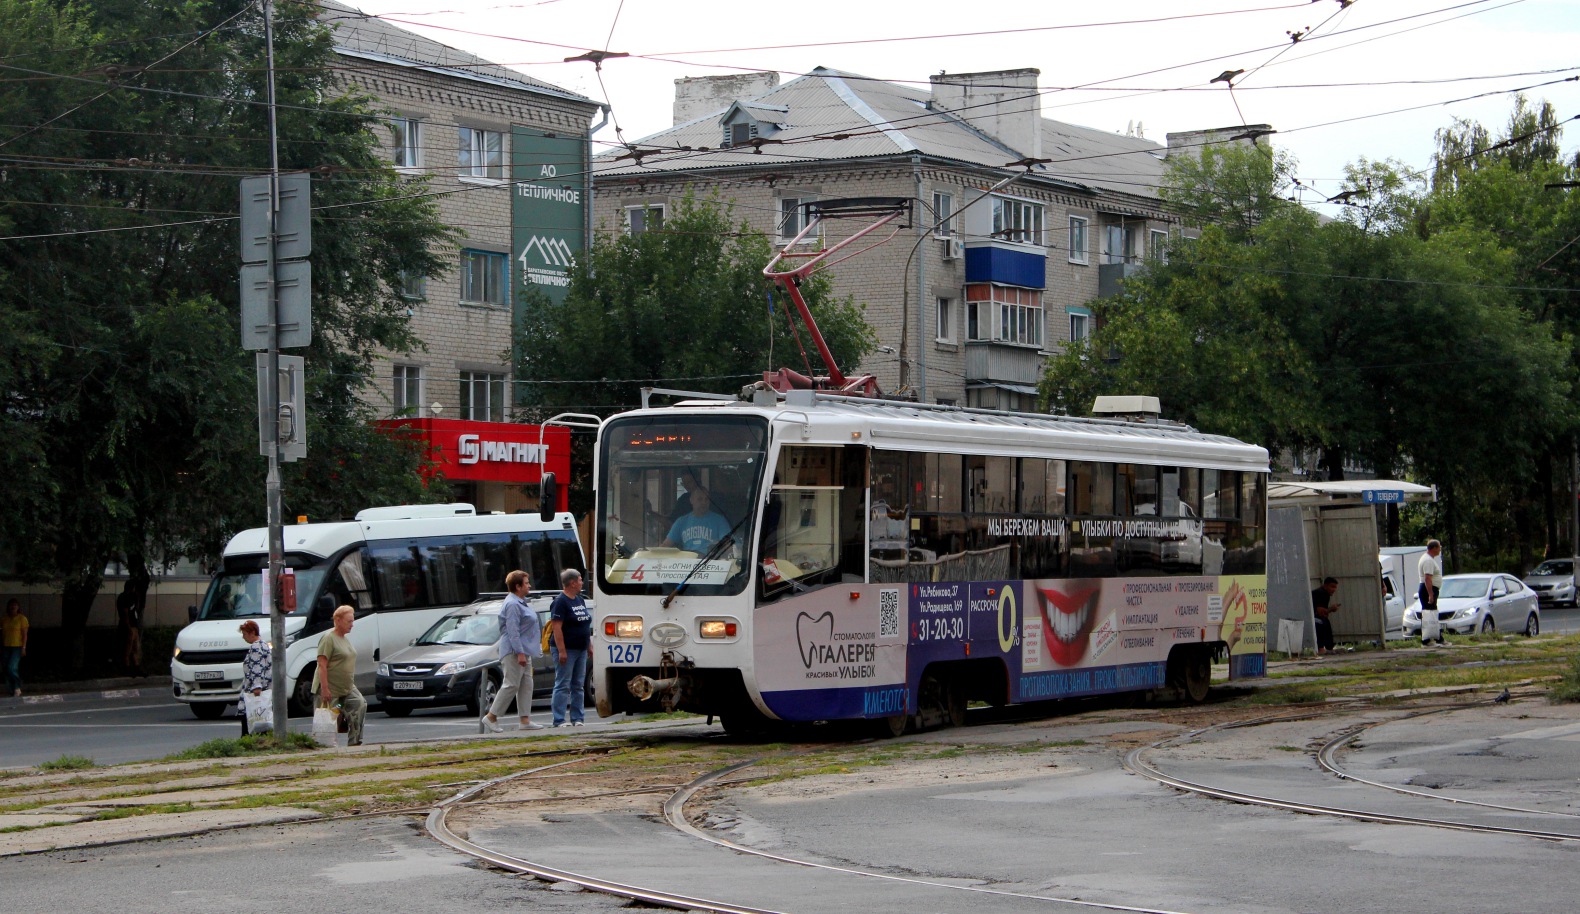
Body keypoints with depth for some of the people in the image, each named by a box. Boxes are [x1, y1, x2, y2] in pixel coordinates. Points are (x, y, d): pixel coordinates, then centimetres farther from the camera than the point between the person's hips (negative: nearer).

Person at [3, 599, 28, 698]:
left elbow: (25, 634, -6)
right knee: (7, 670, 4)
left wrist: (24, 648, -12)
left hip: (17, 647, -5)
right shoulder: (4, 619, 9)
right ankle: (13, 691, 13)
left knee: (12, 668, -17)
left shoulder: (22, 618, -4)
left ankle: (17, 688, -2)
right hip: (6, 647, 5)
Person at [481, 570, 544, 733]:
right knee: (511, 685, -9)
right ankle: (491, 717, -4)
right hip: (513, 652, -11)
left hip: (524, 651, 11)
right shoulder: (512, 605, -16)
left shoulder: (520, 603, 17)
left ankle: (525, 720, 8)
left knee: (526, 685, 8)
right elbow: (513, 631, -22)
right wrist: (520, 653, -26)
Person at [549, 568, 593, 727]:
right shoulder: (560, 601, -12)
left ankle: (577, 719, 13)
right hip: (567, 650, -8)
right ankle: (559, 720, -7)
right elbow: (556, 627, -18)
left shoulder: (580, 600, 15)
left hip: (581, 650, 8)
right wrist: (561, 651, -22)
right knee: (563, 686, -7)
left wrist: (589, 646, 17)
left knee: (578, 686, 9)